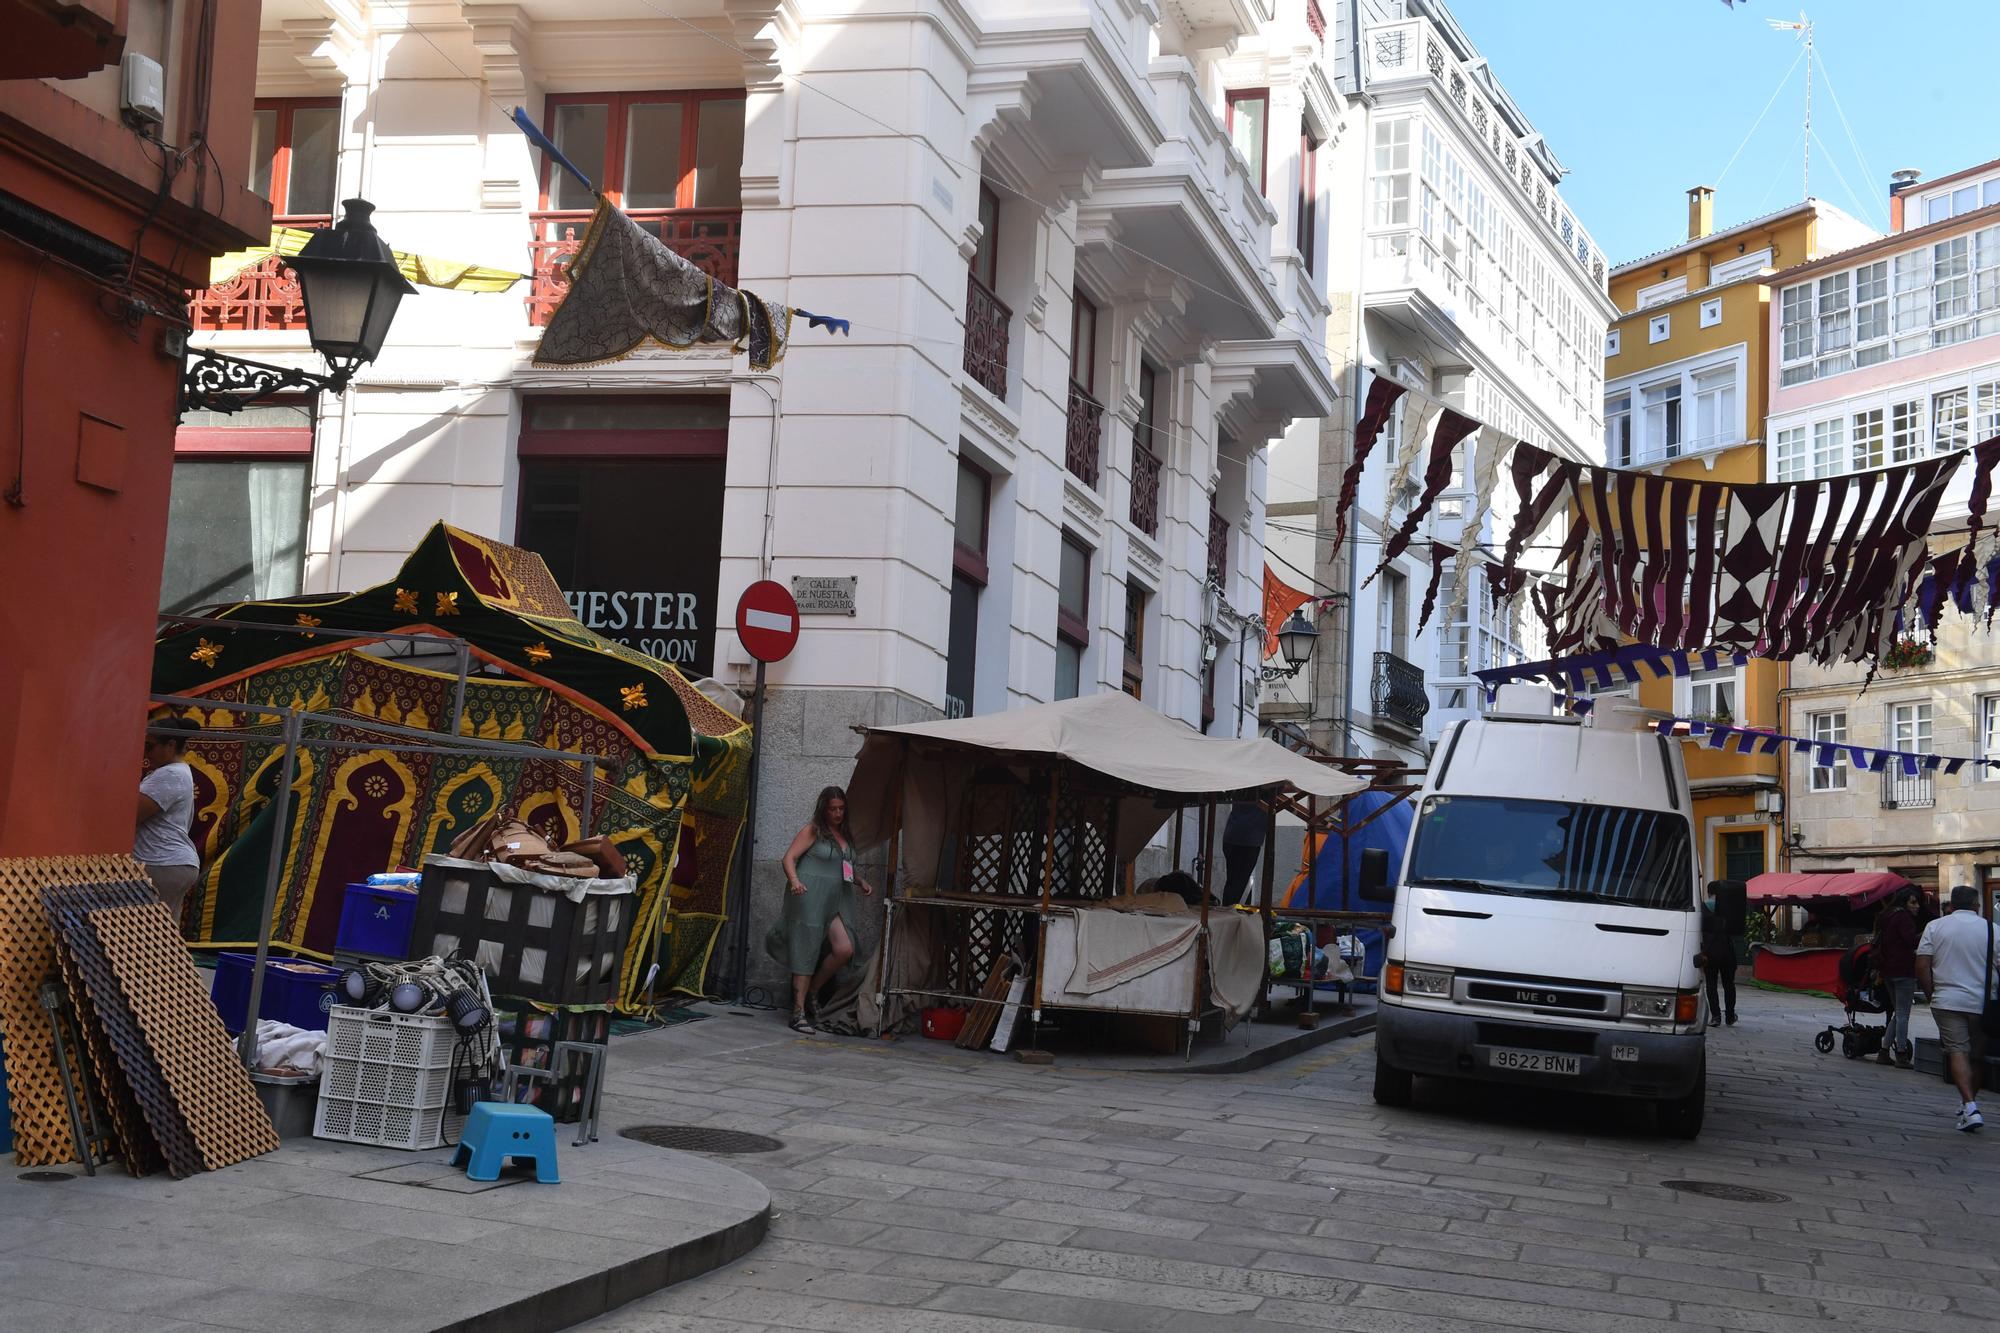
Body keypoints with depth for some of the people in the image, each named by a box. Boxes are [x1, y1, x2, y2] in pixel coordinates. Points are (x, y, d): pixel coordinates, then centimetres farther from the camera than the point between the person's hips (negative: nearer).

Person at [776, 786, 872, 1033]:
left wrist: (861, 882, 14)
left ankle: (811, 992, 11)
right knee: (806, 953, -6)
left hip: (836, 900, 6)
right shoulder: (813, 830, 0)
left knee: (845, 949, -11)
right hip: (810, 896, -6)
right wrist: (794, 881, -25)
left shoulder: (844, 834, 19)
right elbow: (789, 858, -7)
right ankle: (799, 1012, -1)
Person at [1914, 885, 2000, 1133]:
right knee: (1977, 1055, 16)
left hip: (1947, 1001, -1)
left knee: (1958, 1051, -5)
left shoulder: (1935, 927, 1)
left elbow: (1922, 966, -3)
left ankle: (1970, 1107, -21)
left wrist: (1932, 994, 8)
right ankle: (1970, 1102, 29)